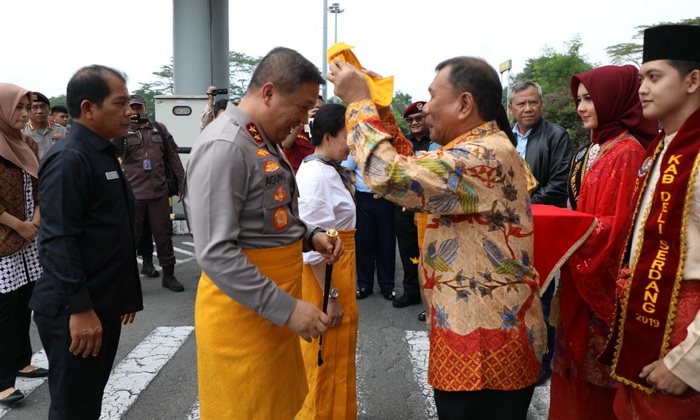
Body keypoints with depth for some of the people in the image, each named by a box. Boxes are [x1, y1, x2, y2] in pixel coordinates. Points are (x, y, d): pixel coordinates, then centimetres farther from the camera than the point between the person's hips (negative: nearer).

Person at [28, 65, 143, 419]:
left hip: (105, 304, 9)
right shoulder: (69, 159, -17)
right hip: (76, 313, -9)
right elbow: (59, 241, -23)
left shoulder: (104, 154, 13)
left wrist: (127, 293, 20)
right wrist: (79, 310, -24)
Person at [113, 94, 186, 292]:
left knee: (164, 234, 9)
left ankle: (168, 275, 21)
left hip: (159, 192, 2)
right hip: (133, 193, -2)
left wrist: (182, 183, 9)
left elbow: (173, 157, 12)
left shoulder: (159, 129, 11)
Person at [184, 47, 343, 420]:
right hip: (243, 312, -9)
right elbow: (215, 253, -26)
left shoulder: (265, 142, 10)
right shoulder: (224, 146, -21)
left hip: (273, 309, 9)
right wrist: (286, 309, -25)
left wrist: (310, 236, 1)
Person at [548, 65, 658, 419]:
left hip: (602, 278, -9)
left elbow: (615, 226, -22)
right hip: (582, 273, 9)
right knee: (577, 358, 18)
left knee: (596, 368, 6)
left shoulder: (626, 152, -17)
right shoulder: (598, 147, 11)